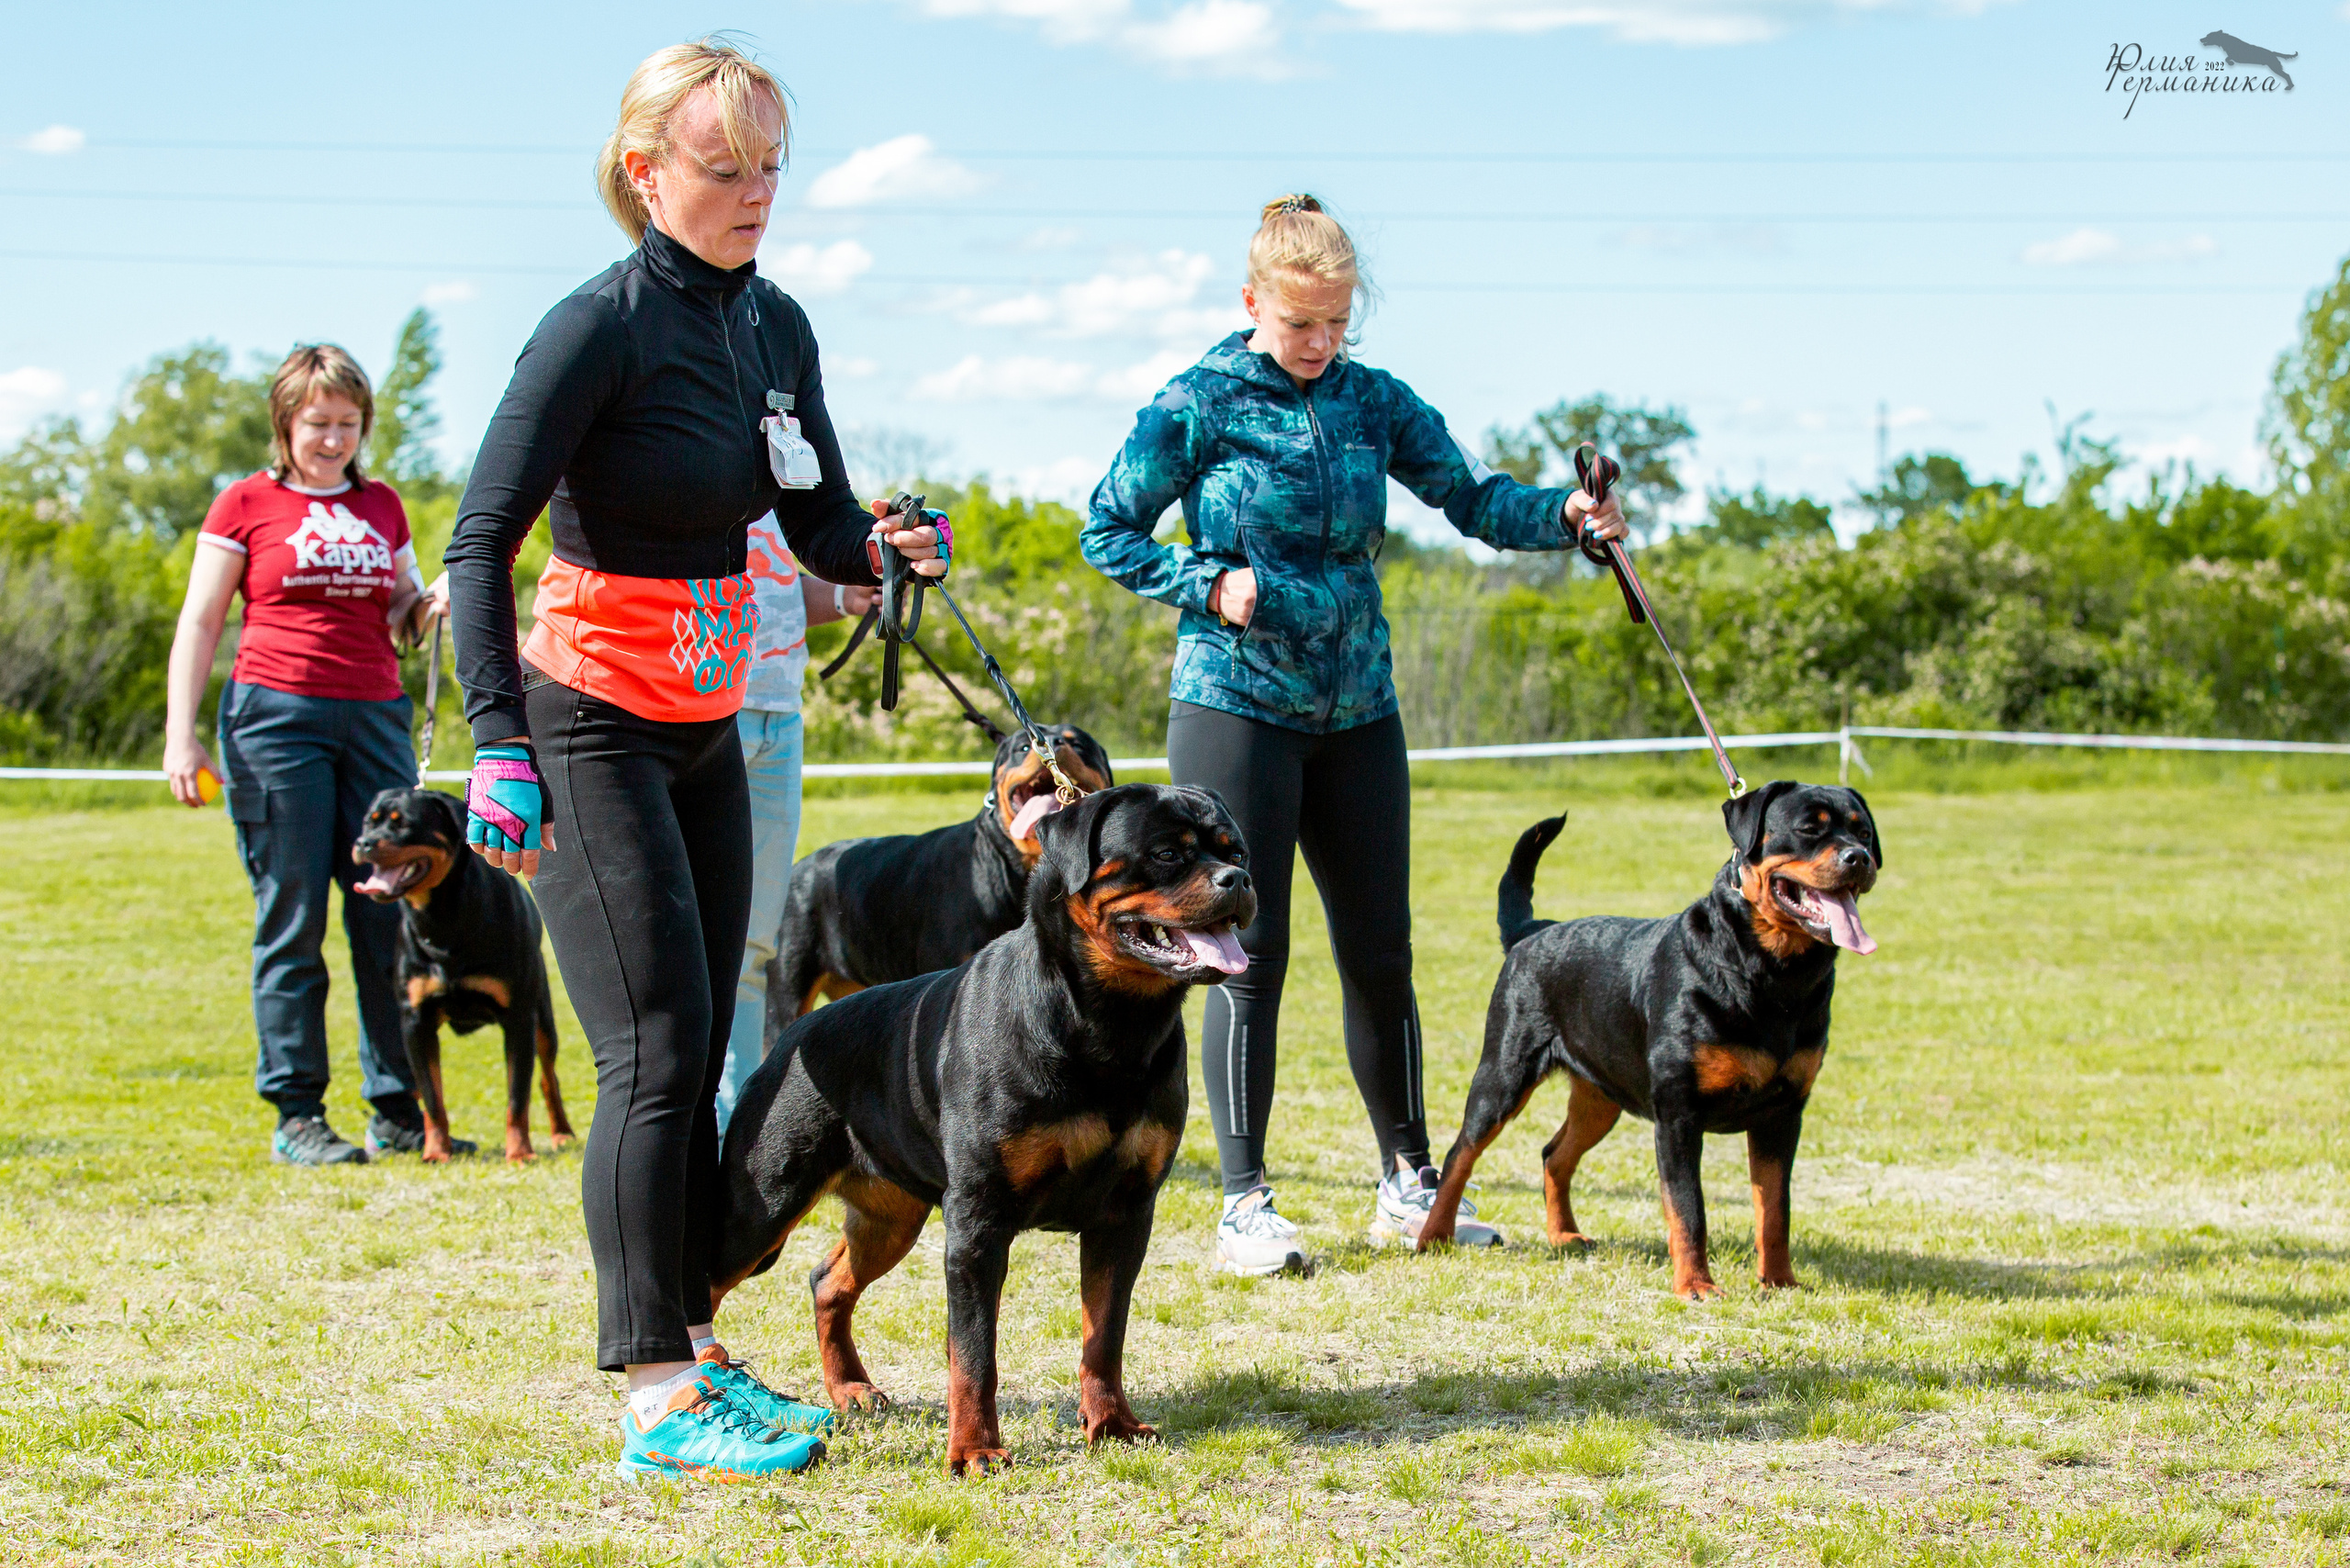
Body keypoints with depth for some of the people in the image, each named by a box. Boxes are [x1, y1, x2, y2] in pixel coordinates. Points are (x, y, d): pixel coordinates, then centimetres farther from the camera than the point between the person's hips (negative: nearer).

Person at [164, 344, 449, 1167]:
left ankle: (398, 1109, 5)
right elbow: (199, 622, 4)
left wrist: (434, 603, 2)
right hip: (277, 718, -4)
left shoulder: (381, 504, 16)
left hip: (375, 719, 4)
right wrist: (180, 734, -4)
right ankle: (296, 1115, 1)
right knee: (292, 922, -3)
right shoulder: (246, 504, 5)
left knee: (390, 918, 0)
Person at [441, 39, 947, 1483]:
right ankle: (659, 1404, -11)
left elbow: (823, 525, 11)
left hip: (706, 733, 7)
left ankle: (696, 1351, 15)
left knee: (701, 1053, 8)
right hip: (591, 725, -7)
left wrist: (890, 548, -13)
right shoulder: (604, 328, -15)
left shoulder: (776, 326, 7)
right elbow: (481, 541, -17)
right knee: (658, 1052, -12)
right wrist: (499, 746, -25)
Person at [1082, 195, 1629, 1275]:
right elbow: (1108, 530, 0)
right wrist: (1210, 586, -13)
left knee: (1381, 952, 8)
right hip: (1236, 708, -4)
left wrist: (1564, 515, -16)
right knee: (1249, 955, -5)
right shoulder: (1198, 406, -5)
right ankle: (1245, 1205, 1)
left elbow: (1472, 498, 3)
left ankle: (1407, 1184, 20)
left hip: (1356, 710, 4)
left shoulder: (1375, 402, 7)